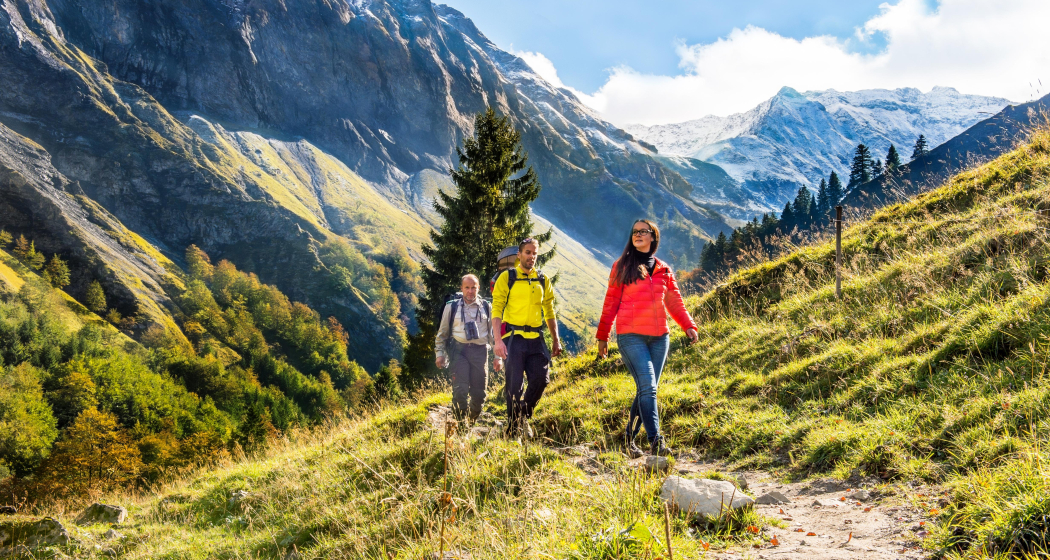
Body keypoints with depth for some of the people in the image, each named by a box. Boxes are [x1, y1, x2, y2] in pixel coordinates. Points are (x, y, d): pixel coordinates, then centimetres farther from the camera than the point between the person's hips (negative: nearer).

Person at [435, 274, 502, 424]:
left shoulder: (486, 307, 13)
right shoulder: (452, 307, 11)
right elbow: (442, 333, 16)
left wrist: (497, 356, 8)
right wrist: (440, 353, 8)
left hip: (480, 351, 1)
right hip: (459, 350, -1)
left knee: (479, 393, 1)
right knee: (460, 390, -13)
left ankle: (473, 422, 20)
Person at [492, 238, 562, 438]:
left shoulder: (543, 280, 13)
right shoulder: (506, 277, 0)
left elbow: (549, 312, 17)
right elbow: (496, 310, -5)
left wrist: (555, 340, 12)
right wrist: (498, 340, -15)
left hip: (536, 339, 4)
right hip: (514, 338, -4)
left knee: (541, 379, -2)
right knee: (515, 385, -2)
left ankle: (524, 417, 22)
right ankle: (514, 428, 11)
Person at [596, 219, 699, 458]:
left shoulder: (663, 270, 14)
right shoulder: (622, 267, 6)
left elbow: (675, 302, 16)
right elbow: (611, 303, 7)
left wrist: (688, 325, 0)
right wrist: (602, 336, 7)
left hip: (659, 337, 4)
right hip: (630, 336, -4)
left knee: (646, 390, 6)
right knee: (647, 387, -17)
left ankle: (630, 438, 19)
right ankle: (655, 441, -21)